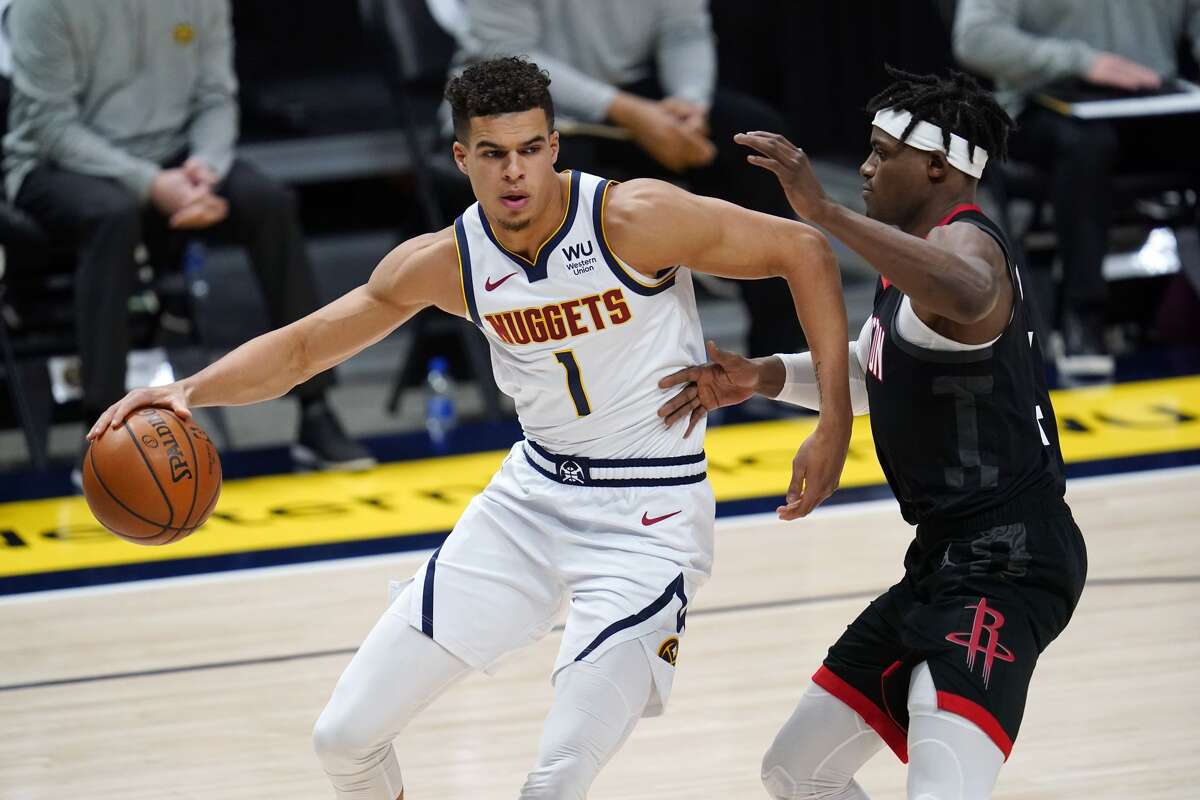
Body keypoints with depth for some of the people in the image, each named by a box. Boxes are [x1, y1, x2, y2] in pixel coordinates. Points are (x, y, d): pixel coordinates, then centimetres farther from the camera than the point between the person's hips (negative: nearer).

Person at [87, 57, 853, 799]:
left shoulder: (631, 219, -20)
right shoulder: (445, 263, -6)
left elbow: (805, 249, -14)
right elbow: (302, 345, 1)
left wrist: (834, 424, -18)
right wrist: (189, 390, -17)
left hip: (646, 521, -5)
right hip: (531, 497, 5)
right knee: (347, 734, 4)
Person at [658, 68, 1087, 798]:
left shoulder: (966, 244, -16)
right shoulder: (921, 254, 16)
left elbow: (969, 298, -42)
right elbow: (865, 373, 30)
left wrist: (824, 212, -42)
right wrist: (760, 378, 11)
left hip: (1006, 566, -11)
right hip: (946, 562, 11)